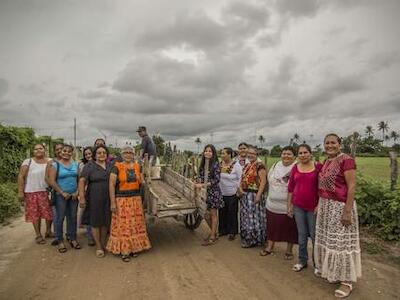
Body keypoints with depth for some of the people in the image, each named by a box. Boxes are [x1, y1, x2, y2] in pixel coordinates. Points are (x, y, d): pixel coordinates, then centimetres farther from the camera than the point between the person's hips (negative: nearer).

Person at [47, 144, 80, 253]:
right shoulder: (55, 164, -5)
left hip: (73, 195, 4)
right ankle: (60, 241, 15)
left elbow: (79, 179, 8)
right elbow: (51, 181, -10)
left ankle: (72, 238, 22)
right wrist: (62, 193, -12)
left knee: (73, 217, 9)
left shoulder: (75, 164, 7)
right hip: (61, 195, -4)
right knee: (60, 218, 2)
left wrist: (77, 192, -4)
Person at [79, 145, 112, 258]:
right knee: (96, 221, 4)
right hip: (94, 198, -3)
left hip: (108, 198, 3)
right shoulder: (89, 166, -1)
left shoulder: (111, 165, 10)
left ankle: (103, 243, 29)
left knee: (106, 221, 11)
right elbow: (82, 181, -8)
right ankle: (98, 246, 18)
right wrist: (81, 197, -16)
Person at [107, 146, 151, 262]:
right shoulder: (117, 167, -7)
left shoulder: (137, 166, 6)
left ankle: (134, 247, 25)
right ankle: (123, 250, 15)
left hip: (136, 199, 4)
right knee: (123, 225, 1)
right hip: (122, 200, -4)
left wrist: (141, 181, -4)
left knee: (135, 223, 10)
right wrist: (113, 202, -13)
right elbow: (111, 185, -10)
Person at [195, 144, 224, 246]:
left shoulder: (215, 164, -13)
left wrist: (203, 185, -20)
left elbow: (217, 179, -17)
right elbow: (200, 176, 12)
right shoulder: (203, 164, 7)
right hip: (206, 191, 6)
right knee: (211, 213, 14)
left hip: (214, 191, -6)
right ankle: (213, 233, 28)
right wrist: (198, 183, -9)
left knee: (213, 213, 2)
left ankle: (212, 237, 10)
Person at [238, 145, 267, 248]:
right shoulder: (246, 166, 13)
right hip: (245, 195, 8)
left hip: (254, 195, -8)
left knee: (253, 217, 1)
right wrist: (240, 188, -1)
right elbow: (242, 179, 18)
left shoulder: (259, 166, -11)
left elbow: (263, 181, -16)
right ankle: (246, 238, 29)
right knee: (245, 216, 15)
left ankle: (253, 240, 14)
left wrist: (258, 195, -22)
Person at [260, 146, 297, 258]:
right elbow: (269, 180, 19)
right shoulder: (275, 166, 9)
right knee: (272, 226, 15)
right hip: (273, 204, 5)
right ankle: (269, 247, 31)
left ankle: (289, 250, 28)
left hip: (289, 205, -5)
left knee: (289, 228, 10)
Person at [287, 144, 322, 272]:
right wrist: (289, 205, 8)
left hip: (313, 207, -3)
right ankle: (302, 261, 26)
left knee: (314, 235, 4)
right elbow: (290, 188, 8)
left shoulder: (318, 167, -5)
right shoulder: (295, 168, 4)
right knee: (302, 234, 12)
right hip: (298, 206, 3)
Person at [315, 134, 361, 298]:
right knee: (326, 238, 17)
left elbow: (352, 186, -18)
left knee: (341, 241, 1)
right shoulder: (326, 161, 10)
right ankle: (329, 270, 34)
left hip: (340, 206, -8)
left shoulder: (346, 160, -14)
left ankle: (347, 281, 16)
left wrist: (347, 211, -21)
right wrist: (320, 204, 13)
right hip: (325, 205, 8)